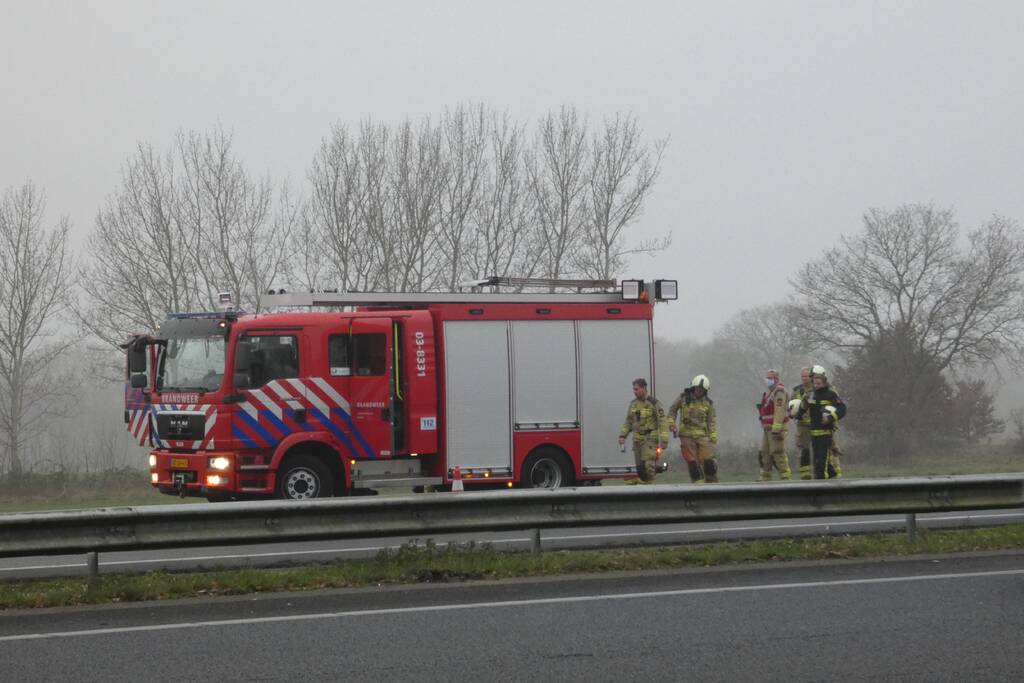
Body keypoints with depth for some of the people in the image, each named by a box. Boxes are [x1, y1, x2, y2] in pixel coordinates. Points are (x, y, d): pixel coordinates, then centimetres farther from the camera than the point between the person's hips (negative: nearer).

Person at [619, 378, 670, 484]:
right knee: (640, 466, 4)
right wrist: (622, 435, 6)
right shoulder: (633, 403, 10)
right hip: (637, 439, 6)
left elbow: (663, 422, -13)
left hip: (650, 439, -6)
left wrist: (664, 440, -19)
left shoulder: (654, 403, -10)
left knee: (648, 464, -17)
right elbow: (628, 421, 17)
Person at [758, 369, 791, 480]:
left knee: (778, 453, -12)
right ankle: (764, 478, 18)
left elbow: (779, 411, -21)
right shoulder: (769, 391, 21)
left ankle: (785, 477, -9)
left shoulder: (779, 391, -12)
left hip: (776, 427, -10)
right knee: (765, 453, 12)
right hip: (767, 427, 10)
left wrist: (776, 428, -26)